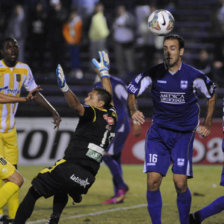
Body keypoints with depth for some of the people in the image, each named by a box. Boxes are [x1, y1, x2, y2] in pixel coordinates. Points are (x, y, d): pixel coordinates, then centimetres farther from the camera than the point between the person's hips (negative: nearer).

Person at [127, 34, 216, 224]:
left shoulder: (194, 76, -6)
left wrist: (207, 125, 10)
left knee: (180, 183, -10)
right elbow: (132, 93, 4)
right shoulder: (153, 73, -5)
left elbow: (211, 95, 11)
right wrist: (134, 110, -17)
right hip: (158, 132, 1)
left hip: (184, 134, -1)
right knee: (153, 181, -10)